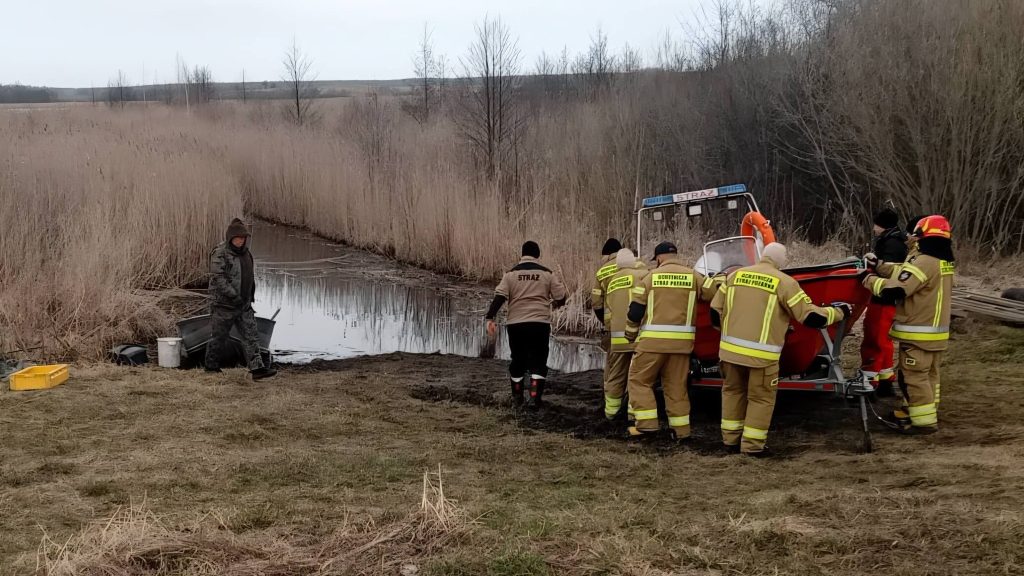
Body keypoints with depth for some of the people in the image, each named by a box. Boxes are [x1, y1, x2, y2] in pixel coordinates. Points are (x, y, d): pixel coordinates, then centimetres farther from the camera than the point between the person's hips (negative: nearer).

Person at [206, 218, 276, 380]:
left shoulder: (245, 253, 11)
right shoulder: (220, 254, -15)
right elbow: (218, 278, -22)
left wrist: (251, 295, 20)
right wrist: (233, 296, -24)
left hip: (244, 305, 7)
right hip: (224, 305, -7)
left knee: (251, 336, -2)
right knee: (218, 337, 6)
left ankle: (257, 369, -6)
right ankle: (211, 366, 22)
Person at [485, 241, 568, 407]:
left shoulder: (511, 274, 4)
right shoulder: (547, 274, 4)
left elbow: (499, 297, -7)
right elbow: (561, 297, 5)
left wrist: (490, 318, -8)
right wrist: (556, 303, 28)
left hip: (516, 324, 1)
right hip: (540, 323, -1)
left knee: (518, 360, 16)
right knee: (538, 362, 5)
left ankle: (517, 396, 27)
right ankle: (535, 397, -7)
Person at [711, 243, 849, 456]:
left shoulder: (735, 275, 6)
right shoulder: (784, 282, -7)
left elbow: (715, 311, 11)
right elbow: (811, 317, -6)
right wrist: (838, 312, 10)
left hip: (730, 348, 4)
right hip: (761, 353, -4)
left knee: (733, 391, 20)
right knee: (761, 398, 10)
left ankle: (730, 439, 26)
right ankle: (752, 445, 12)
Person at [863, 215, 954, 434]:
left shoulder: (925, 263, -22)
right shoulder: (946, 262, 8)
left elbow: (894, 290, -26)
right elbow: (907, 273, 16)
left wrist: (871, 280, -11)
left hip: (918, 333, -9)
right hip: (938, 331, 9)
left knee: (915, 377, -2)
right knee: (930, 375, 19)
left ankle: (924, 421, 0)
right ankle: (922, 412, 31)